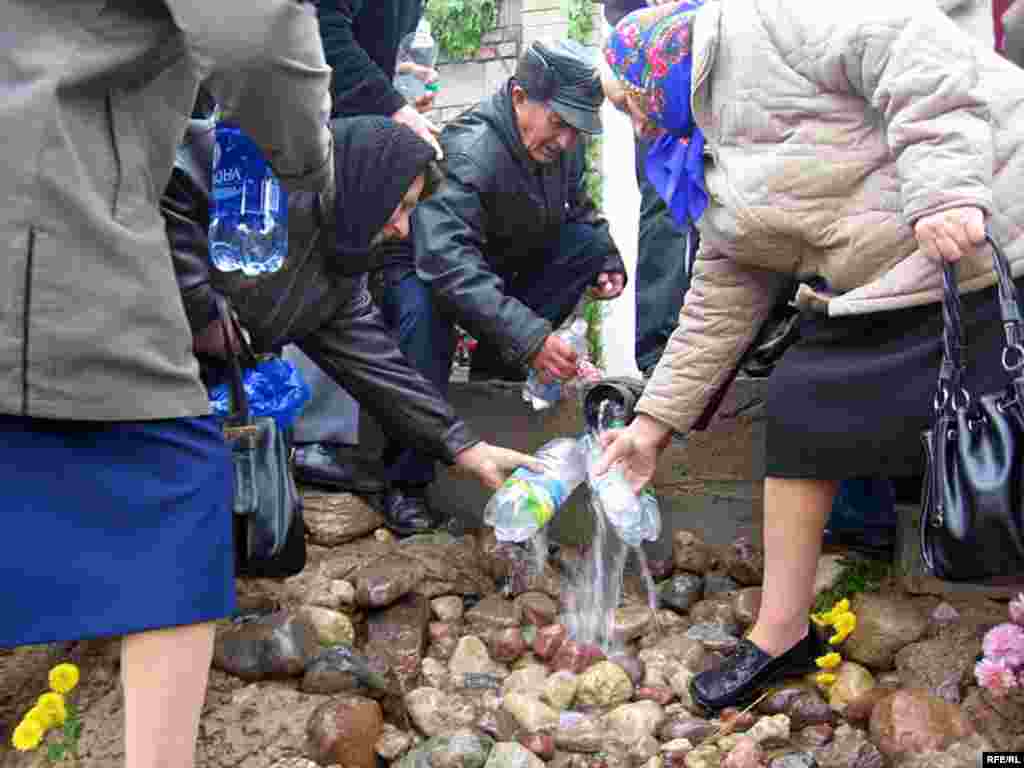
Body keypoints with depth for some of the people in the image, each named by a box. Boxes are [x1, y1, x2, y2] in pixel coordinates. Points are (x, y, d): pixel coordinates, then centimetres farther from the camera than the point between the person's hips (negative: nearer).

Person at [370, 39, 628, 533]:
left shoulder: (561, 148, -6)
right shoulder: (468, 150, -31)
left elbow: (577, 209, 13)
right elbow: (444, 257, -44)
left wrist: (608, 262, -8)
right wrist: (529, 334, -52)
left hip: (503, 267, 7)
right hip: (421, 271, -7)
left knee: (592, 240, -9)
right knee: (424, 308, -40)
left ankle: (497, 364, -3)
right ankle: (406, 481, -29)